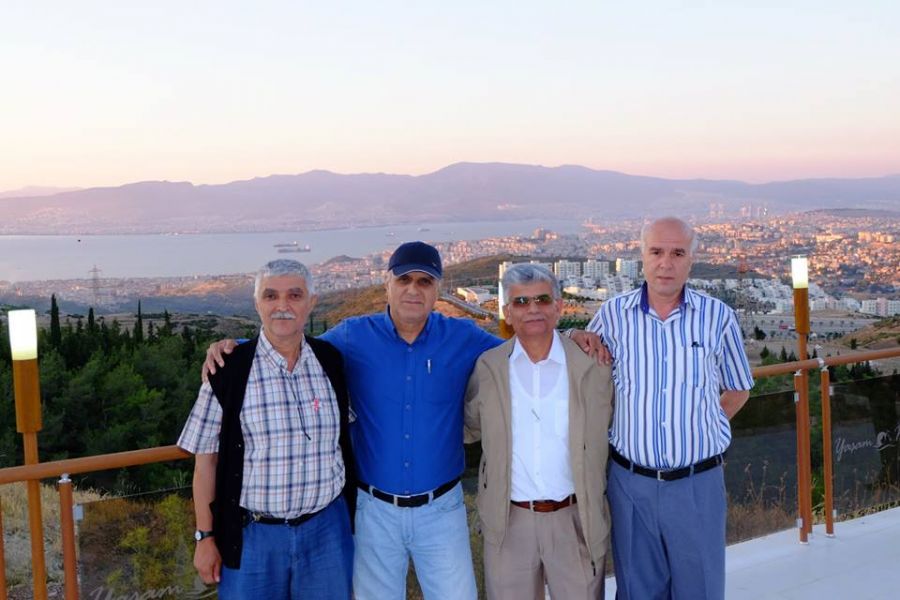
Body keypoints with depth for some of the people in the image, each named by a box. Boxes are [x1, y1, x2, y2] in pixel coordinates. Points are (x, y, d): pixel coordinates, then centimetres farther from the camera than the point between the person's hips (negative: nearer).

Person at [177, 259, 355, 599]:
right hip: (252, 535, -2)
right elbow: (205, 458, -3)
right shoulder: (228, 369, -8)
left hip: (327, 529, 2)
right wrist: (205, 537, -2)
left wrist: (354, 516, 12)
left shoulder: (331, 361, 1)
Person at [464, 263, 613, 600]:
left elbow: (612, 431, 6)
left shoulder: (592, 366, -4)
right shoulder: (487, 368, -2)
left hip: (576, 520, 0)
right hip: (508, 522, 1)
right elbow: (468, 429, 9)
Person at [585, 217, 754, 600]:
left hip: (698, 484, 0)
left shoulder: (718, 317, -3)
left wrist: (697, 431, 3)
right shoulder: (612, 315, -3)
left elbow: (736, 391, 10)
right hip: (631, 482, 0)